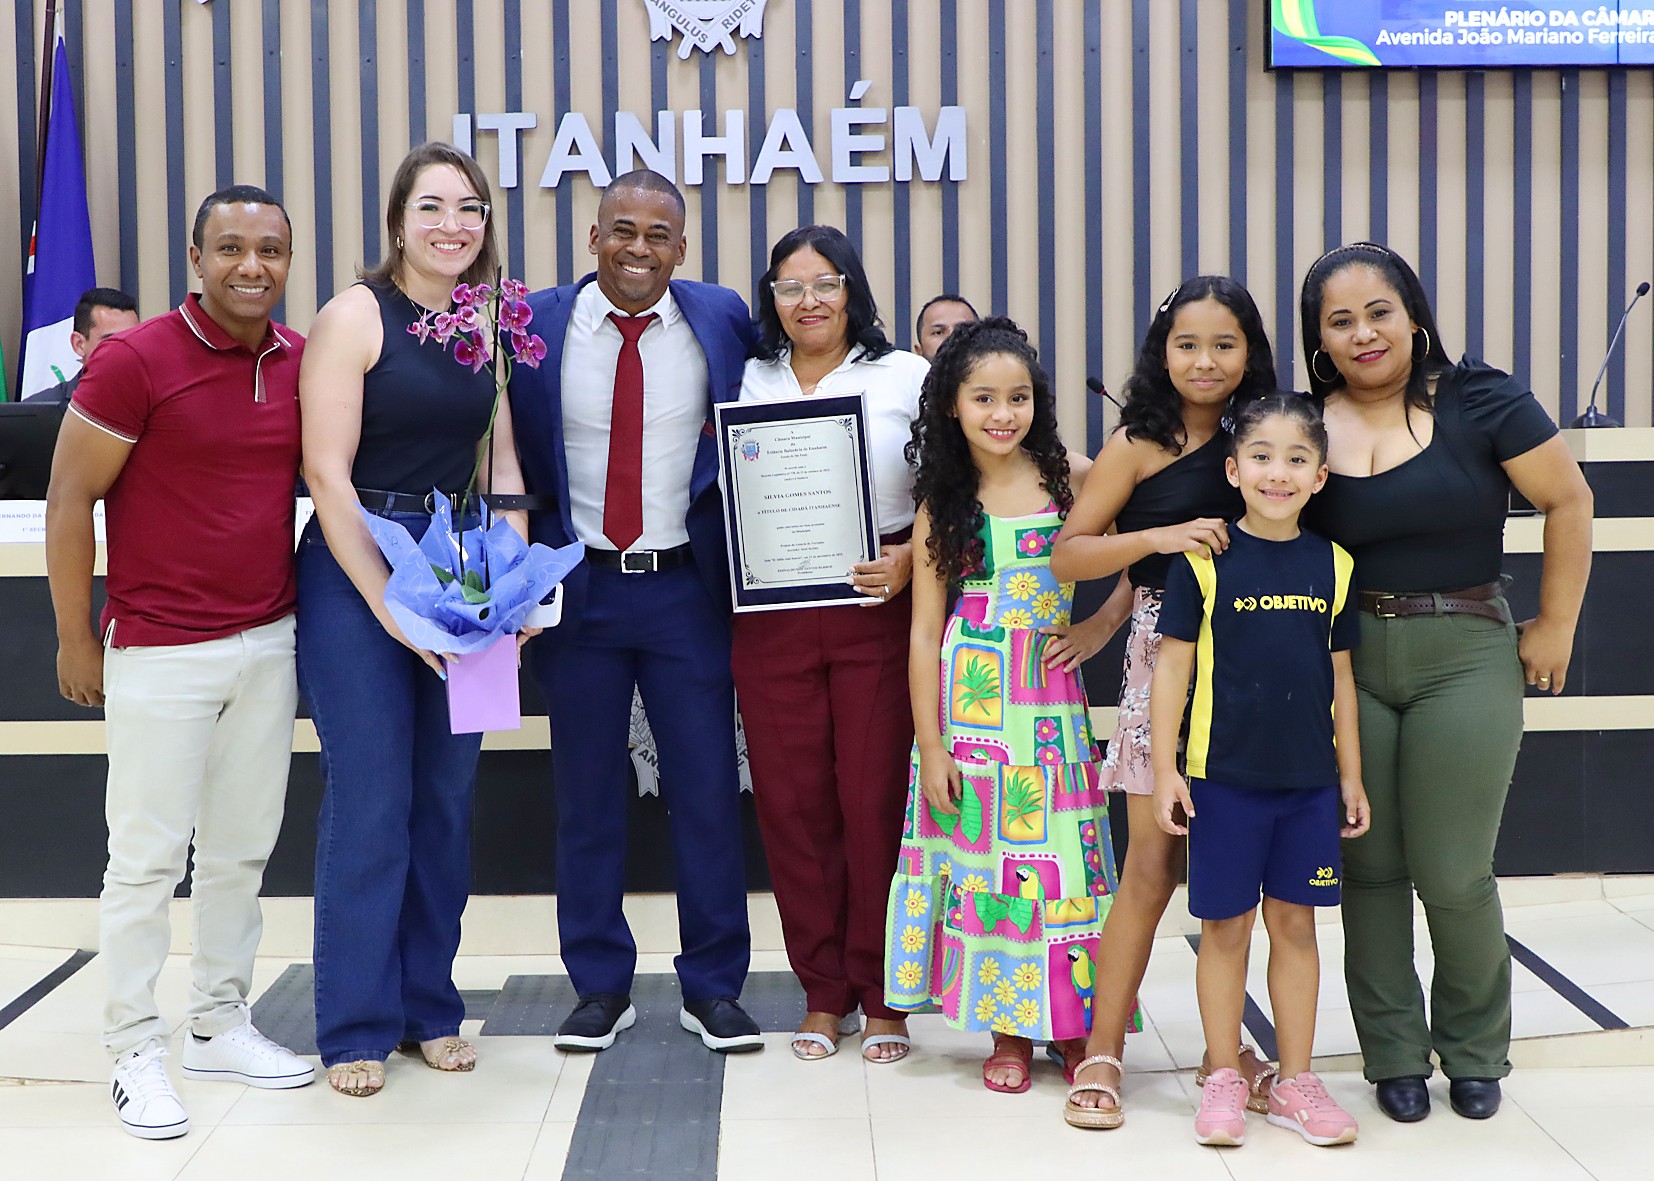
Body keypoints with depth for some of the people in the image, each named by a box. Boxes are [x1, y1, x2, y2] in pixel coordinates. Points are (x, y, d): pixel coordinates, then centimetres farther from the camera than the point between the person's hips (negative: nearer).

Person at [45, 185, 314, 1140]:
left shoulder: (305, 363, 4)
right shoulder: (136, 361, -11)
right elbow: (70, 499, -6)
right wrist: (76, 637, -4)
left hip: (270, 645, 5)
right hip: (159, 652, -5)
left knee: (244, 848, 13)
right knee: (148, 857, 2)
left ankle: (221, 1024, 26)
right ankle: (137, 1050, 14)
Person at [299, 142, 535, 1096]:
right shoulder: (357, 315, -6)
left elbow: (502, 469, 12)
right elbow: (327, 470, -11)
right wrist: (387, 604, -14)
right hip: (357, 567, -5)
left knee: (448, 795, 8)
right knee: (371, 797, -3)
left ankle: (429, 1006, 21)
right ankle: (357, 1026, 11)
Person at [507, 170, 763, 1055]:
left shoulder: (723, 320, 1)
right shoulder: (535, 325, -1)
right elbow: (510, 450, 6)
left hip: (685, 585, 0)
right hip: (578, 585, 0)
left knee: (708, 790, 4)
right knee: (586, 794, 8)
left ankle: (713, 988, 18)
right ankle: (600, 987, 21)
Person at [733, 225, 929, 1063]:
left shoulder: (906, 378, 5)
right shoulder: (747, 382, 13)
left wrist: (907, 561, -14)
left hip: (877, 609, -2)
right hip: (772, 614, 3)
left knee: (877, 799, -2)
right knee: (790, 799, 3)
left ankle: (882, 996, 11)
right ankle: (823, 993, 16)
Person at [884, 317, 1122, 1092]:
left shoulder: (1073, 478, 1)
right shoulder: (943, 505, 3)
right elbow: (925, 632, 1)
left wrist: (1098, 629, -6)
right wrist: (930, 746, -3)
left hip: (1048, 695, 0)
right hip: (969, 699, 1)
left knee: (1058, 848, 1)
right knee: (982, 850, 3)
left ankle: (1075, 1025, 13)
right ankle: (1007, 1028, 15)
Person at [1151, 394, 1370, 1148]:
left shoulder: (1332, 565, 4)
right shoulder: (1204, 558, -7)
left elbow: (1340, 676, 11)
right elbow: (1172, 667, -5)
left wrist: (1350, 774, 12)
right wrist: (1165, 768, -8)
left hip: (1309, 779, 3)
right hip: (1223, 775, -3)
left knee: (1295, 924, 11)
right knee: (1226, 927, 6)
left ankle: (1295, 1081, 22)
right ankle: (1223, 1079, 19)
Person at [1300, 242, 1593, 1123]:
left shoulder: (1478, 401, -6)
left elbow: (1569, 502, 1)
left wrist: (1554, 626, 2)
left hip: (1466, 653, -2)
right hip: (1344, 658, 2)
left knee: (1455, 875, -1)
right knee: (1369, 866, 7)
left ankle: (1475, 1051, 24)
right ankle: (1394, 1057, 23)